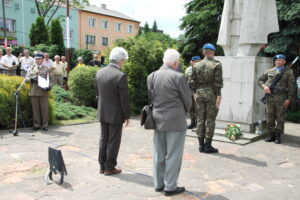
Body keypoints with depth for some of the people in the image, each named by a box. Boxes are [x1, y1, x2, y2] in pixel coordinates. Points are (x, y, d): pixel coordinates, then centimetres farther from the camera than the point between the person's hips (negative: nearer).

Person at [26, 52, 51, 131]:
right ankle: (37, 125, 15)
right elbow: (27, 79, 13)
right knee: (35, 109, 5)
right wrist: (31, 79, -11)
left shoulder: (47, 69, 8)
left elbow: (50, 79, 6)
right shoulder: (32, 68, 14)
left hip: (43, 92, -2)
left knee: (44, 109, 1)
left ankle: (45, 125, 9)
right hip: (34, 92, 2)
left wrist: (48, 86, -14)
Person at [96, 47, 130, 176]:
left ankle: (102, 166, 25)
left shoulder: (99, 72, 1)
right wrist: (127, 116, -6)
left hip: (102, 113, 7)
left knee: (104, 139, 16)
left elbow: (98, 93, 9)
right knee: (113, 141, 6)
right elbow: (124, 99, -17)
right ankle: (109, 167, 15)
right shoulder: (120, 76, -20)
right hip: (116, 114, -6)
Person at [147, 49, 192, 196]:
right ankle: (170, 187, 12)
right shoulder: (179, 77, -14)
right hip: (175, 121, -5)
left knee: (159, 154, 14)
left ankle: (158, 184, 24)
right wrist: (183, 114, 13)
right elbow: (187, 100, -6)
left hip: (157, 120, 6)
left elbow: (152, 97, 7)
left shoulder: (151, 77, 2)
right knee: (173, 155, 4)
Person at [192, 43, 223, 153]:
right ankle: (208, 145, 4)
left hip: (199, 93, 4)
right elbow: (218, 82, -10)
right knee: (210, 120, 2)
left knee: (200, 119, 8)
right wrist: (218, 96, -9)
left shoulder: (196, 65, 6)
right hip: (211, 94, -3)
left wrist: (196, 94, 13)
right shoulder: (216, 65, -4)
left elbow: (194, 81, 5)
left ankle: (201, 145, 13)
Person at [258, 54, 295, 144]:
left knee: (280, 118, 0)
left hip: (281, 98, -3)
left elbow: (291, 87, 0)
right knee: (270, 117, 5)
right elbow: (260, 80, 16)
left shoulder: (288, 72, 4)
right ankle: (271, 135, 15)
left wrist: (289, 99, -9)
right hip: (270, 97, 3)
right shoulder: (269, 71, 12)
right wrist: (264, 86, -5)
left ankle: (278, 136, 9)